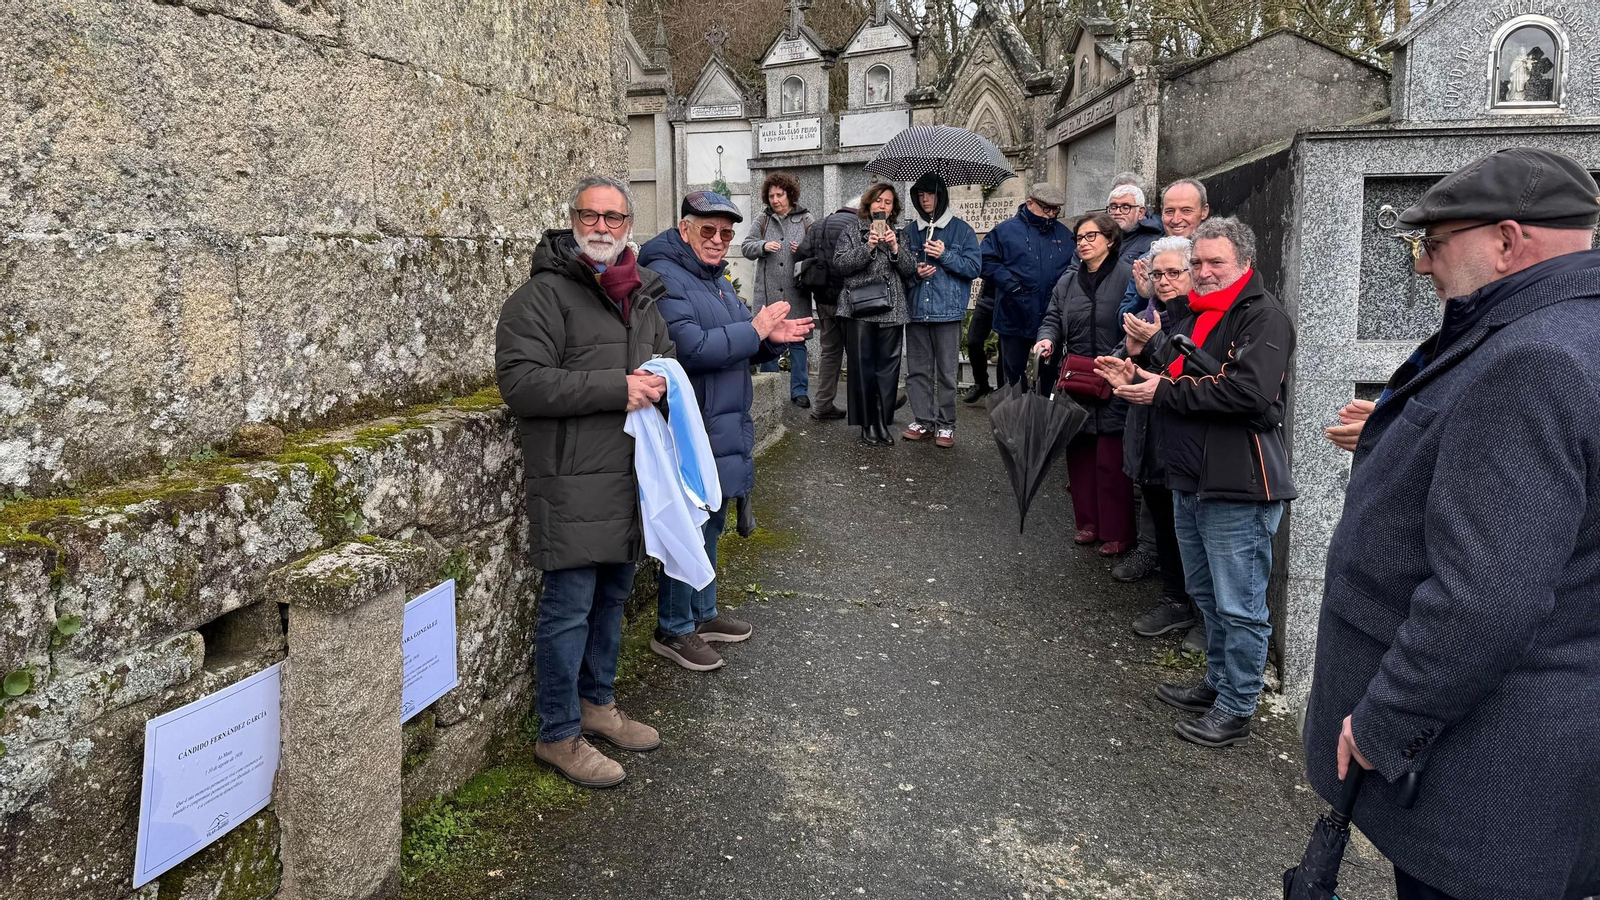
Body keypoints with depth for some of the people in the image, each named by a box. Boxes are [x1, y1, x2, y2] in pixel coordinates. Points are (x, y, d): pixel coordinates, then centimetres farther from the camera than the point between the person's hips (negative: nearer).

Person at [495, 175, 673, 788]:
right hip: (573, 480, -8)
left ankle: (597, 704, 35)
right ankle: (558, 736, 11)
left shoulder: (640, 294, 15)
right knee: (569, 606, -2)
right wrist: (615, 389, -22)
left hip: (630, 473, 8)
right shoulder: (545, 293, -10)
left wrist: (657, 383, 1)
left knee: (612, 597, 18)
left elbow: (665, 357, 28)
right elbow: (519, 380, -19)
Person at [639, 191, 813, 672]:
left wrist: (773, 337, 2)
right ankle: (673, 630, 12)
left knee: (710, 522, 18)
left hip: (723, 425, 10)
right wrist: (754, 329, -18)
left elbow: (738, 347, 22)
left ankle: (703, 613, 33)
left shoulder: (715, 278, 16)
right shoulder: (665, 278, -14)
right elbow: (691, 348, -26)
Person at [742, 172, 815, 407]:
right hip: (767, 292, 1)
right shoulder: (762, 220, 8)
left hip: (796, 294, -1)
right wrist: (763, 246, -14)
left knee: (797, 341, 4)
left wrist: (804, 251, -13)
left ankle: (799, 391, 13)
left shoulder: (805, 220, 4)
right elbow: (746, 247, 5)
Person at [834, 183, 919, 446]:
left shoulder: (898, 234, 16)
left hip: (891, 310, 3)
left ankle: (883, 423, 8)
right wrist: (867, 247, -15)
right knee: (862, 367, -2)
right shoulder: (853, 231, 7)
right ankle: (867, 424, 5)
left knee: (888, 367, 1)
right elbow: (840, 264, -4)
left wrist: (895, 248, -9)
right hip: (860, 309, -3)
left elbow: (910, 269, 7)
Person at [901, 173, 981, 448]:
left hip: (948, 311, -3)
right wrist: (914, 271, -4)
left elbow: (975, 268, -1)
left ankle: (946, 425, 7)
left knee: (947, 371, -1)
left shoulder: (961, 230, 4)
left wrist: (945, 256, -12)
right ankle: (922, 420, 15)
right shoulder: (909, 231, 13)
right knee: (917, 369, 5)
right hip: (916, 309, 3)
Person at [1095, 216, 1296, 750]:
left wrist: (1164, 393, -19)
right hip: (1189, 481, 10)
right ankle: (1218, 684, 36)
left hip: (1239, 486, -10)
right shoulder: (1195, 315, 18)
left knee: (1239, 605, 0)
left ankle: (1236, 709, 12)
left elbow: (1251, 392, -26)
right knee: (1207, 595, 21)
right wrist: (1136, 376, 4)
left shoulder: (1264, 317, -12)